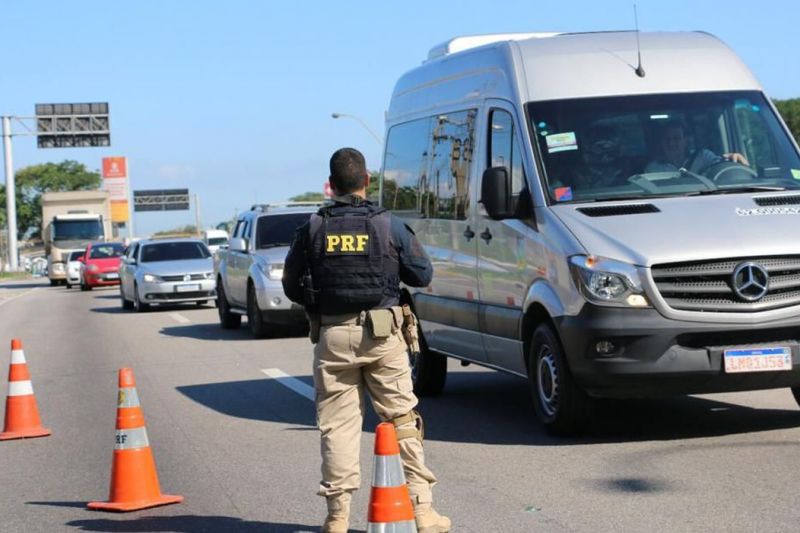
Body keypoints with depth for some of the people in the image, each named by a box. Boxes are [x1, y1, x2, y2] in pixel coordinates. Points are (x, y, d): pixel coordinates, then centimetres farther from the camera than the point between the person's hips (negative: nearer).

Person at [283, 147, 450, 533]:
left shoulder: (312, 230, 1)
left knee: (337, 424, 4)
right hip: (381, 334, 0)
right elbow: (422, 274, 5)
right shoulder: (388, 225, -2)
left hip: (332, 335, 1)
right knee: (402, 419, 5)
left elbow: (292, 286, 4)